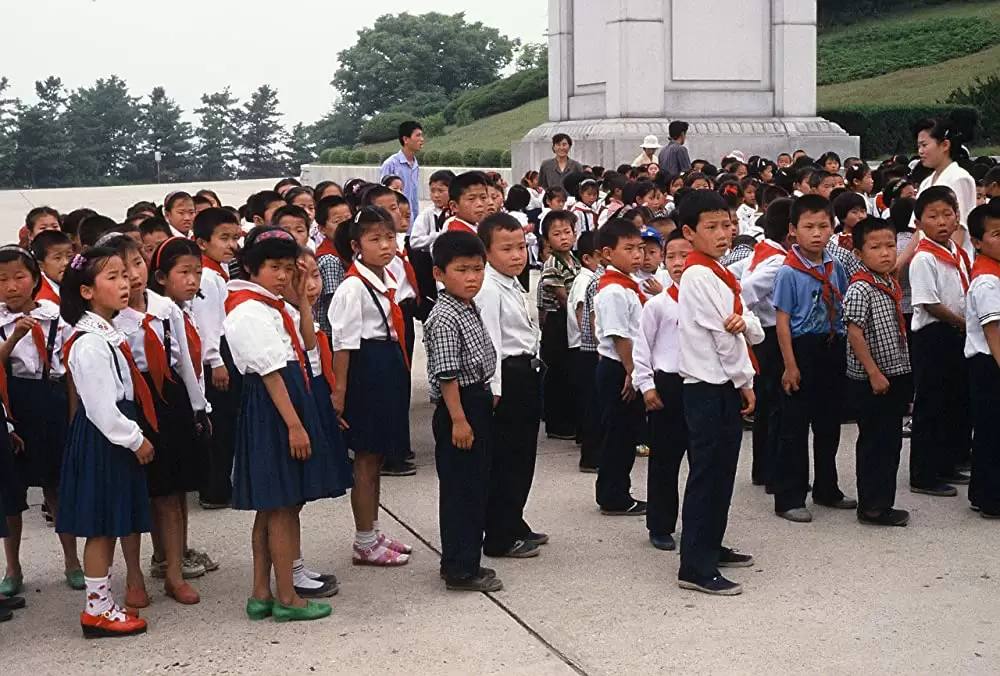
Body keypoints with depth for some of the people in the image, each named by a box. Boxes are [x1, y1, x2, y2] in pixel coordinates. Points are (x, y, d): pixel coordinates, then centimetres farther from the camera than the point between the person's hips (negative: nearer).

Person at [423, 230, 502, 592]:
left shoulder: (470, 310, 11)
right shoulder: (443, 318, -18)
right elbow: (446, 374, -22)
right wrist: (458, 419, -23)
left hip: (478, 403, 10)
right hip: (458, 408, -10)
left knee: (477, 485, 15)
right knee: (459, 488, -3)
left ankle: (465, 560, 26)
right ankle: (460, 569, 5)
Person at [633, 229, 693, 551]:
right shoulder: (657, 304, -4)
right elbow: (641, 348, -2)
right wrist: (647, 386, -6)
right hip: (667, 385, -2)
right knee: (664, 459, 5)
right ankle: (660, 527, 14)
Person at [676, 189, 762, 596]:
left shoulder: (717, 274, 14)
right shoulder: (699, 275, -15)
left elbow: (755, 330, 8)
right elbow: (721, 336, -17)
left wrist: (744, 323, -16)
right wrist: (745, 382, -7)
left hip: (725, 387, 10)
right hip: (709, 388, -10)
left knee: (721, 473, 17)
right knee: (706, 475, -7)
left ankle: (711, 547, 30)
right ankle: (695, 569, -4)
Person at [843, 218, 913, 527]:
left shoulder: (892, 285, 10)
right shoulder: (860, 290, -17)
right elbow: (855, 334, -21)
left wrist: (905, 377, 18)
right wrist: (874, 373, -21)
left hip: (896, 375, 9)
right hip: (871, 381, -9)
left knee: (891, 440, 13)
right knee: (874, 442, -1)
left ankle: (883, 501, 22)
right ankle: (871, 507, 8)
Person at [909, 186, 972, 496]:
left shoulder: (958, 252, 10)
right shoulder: (923, 258, -16)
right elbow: (929, 303, -20)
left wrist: (967, 325, 6)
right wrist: (961, 322, -12)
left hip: (958, 335, 9)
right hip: (933, 335, -9)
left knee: (958, 402, 15)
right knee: (930, 407, -3)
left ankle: (947, 465, 27)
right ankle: (923, 476, 4)